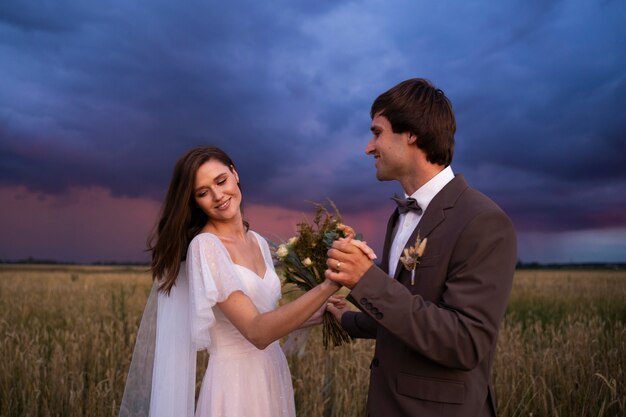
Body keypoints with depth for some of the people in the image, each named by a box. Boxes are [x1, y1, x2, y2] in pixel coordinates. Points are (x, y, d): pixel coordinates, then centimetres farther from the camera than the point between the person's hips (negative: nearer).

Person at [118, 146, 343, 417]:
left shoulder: (259, 243, 5)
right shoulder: (205, 246, -17)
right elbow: (257, 332, -25)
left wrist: (321, 314, 1)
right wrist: (328, 285, -32)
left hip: (274, 376, 7)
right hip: (236, 384, -7)